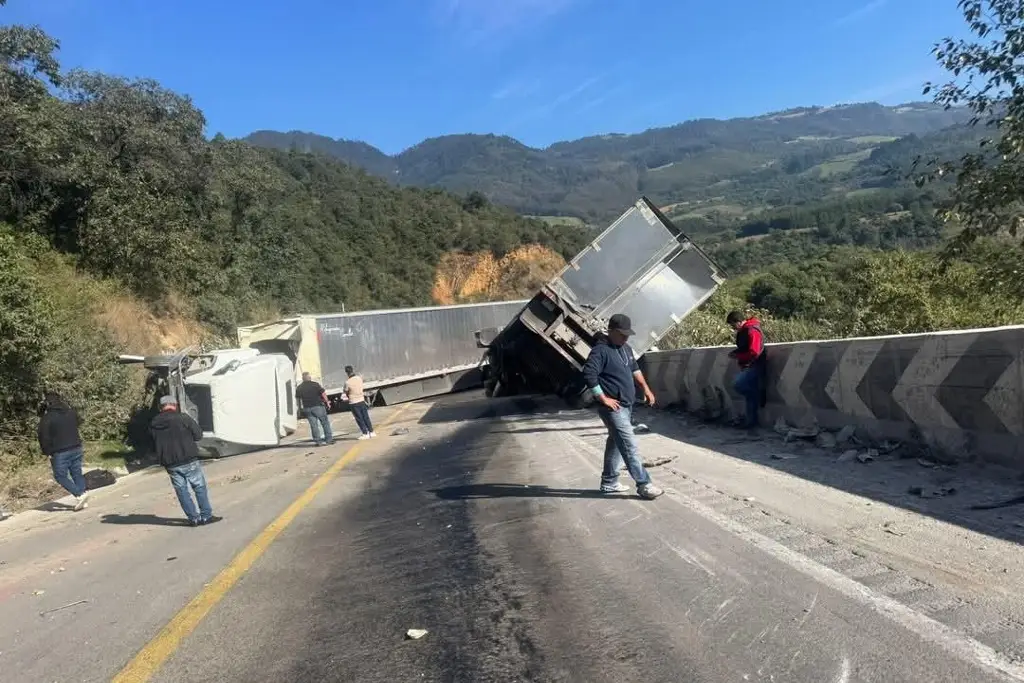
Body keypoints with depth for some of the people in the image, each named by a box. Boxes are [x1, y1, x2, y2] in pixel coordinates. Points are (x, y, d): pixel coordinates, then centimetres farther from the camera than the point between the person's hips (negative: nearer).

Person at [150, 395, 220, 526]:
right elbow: (198, 435, -5)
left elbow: (154, 445, 12)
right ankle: (206, 516, 9)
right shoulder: (183, 418, -11)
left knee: (182, 491, 11)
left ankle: (194, 518, 12)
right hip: (189, 461, -4)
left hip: (170, 465, 4)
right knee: (200, 487, 8)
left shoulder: (153, 424, 3)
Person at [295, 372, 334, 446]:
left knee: (313, 425, 7)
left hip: (307, 408, 3)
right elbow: (323, 393, -9)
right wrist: (327, 402, 3)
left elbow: (298, 398, 9)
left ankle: (318, 441, 7)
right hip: (318, 406, -3)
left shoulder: (299, 388, 3)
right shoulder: (315, 384, -8)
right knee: (325, 423, 6)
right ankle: (329, 439, 5)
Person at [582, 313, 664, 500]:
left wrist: (646, 388, 21)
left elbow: (635, 369, 28)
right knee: (629, 445, -9)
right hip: (614, 408, -9)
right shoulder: (601, 350, -17)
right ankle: (644, 485, -6)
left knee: (616, 443, 15)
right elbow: (588, 375, -26)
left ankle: (609, 482, 24)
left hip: (627, 405, 10)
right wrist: (604, 399, -22)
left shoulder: (625, 348, 12)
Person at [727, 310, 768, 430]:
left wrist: (737, 356, -16)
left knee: (738, 385, -24)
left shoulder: (752, 331, -19)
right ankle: (751, 422, 16)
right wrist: (735, 352, 6)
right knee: (750, 395, 10)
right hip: (748, 366, 10)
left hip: (755, 366, -10)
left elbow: (754, 353, -25)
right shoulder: (743, 331, 12)